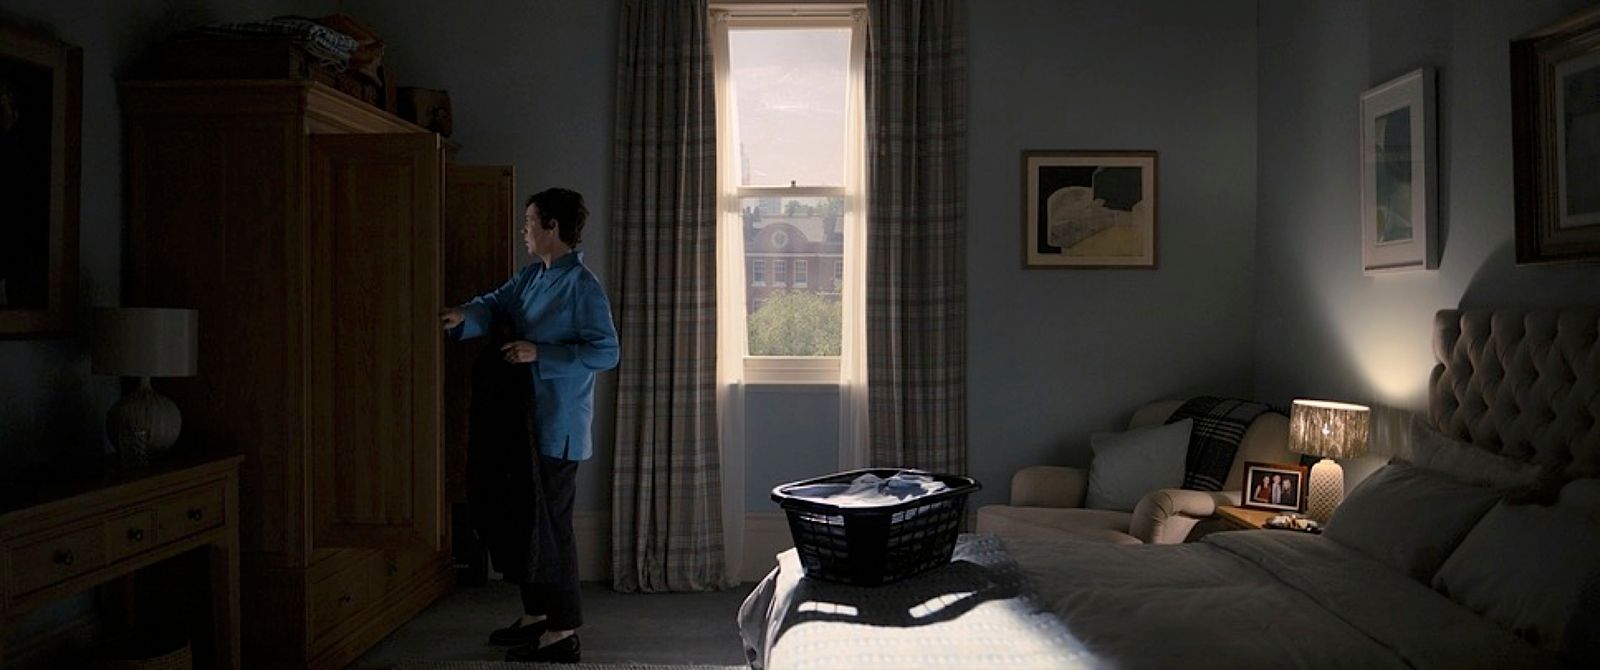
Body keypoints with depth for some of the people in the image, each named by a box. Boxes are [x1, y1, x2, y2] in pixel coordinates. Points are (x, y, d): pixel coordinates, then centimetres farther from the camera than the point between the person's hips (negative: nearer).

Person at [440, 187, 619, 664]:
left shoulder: (582, 285, -16)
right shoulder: (532, 275, 11)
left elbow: (606, 352, -19)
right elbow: (497, 302, 12)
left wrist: (540, 354, -23)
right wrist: (465, 316, -10)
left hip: (559, 427, -9)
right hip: (526, 420, 9)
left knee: (551, 525, -4)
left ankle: (563, 632, 7)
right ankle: (535, 615, 31)